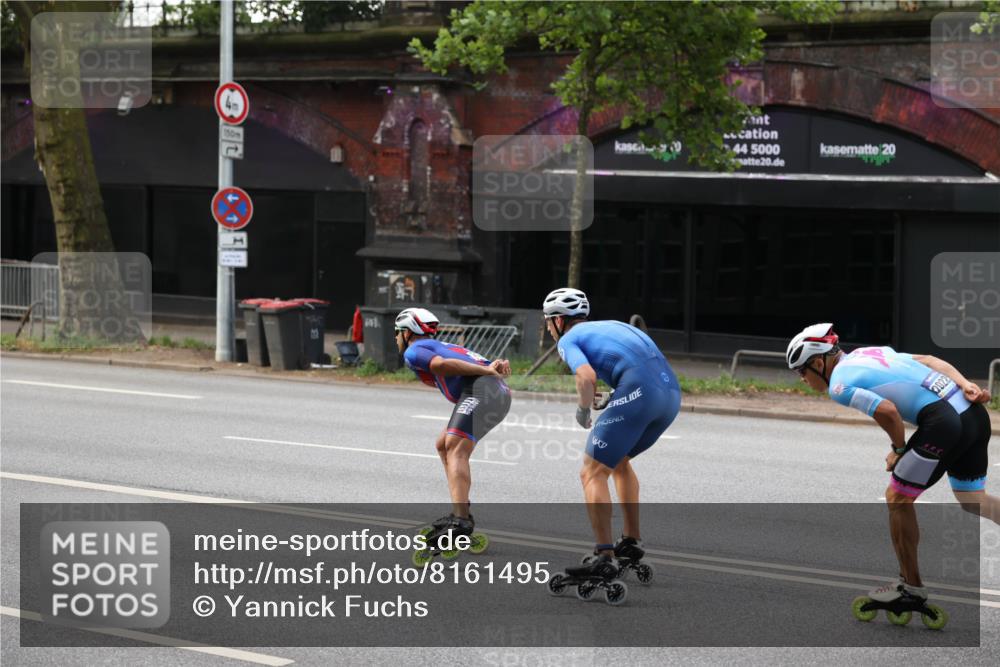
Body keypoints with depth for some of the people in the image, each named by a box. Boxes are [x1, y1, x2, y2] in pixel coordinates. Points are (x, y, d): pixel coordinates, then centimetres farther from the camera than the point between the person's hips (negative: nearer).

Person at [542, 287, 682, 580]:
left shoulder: (568, 339, 10)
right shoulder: (612, 325, 33)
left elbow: (586, 376, -11)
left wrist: (583, 409, 6)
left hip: (638, 395, -8)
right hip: (672, 393, 8)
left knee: (593, 473, 0)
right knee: (619, 460, 29)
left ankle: (604, 557, -8)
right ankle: (632, 542, 29)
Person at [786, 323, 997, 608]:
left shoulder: (839, 384, -4)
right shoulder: (866, 354, 22)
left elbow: (888, 410, -17)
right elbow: (929, 360, 15)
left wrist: (899, 449, 0)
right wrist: (966, 385, 6)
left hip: (944, 421, -9)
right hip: (975, 413, 9)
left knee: (898, 498, 6)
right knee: (972, 500, 23)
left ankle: (911, 587, 16)